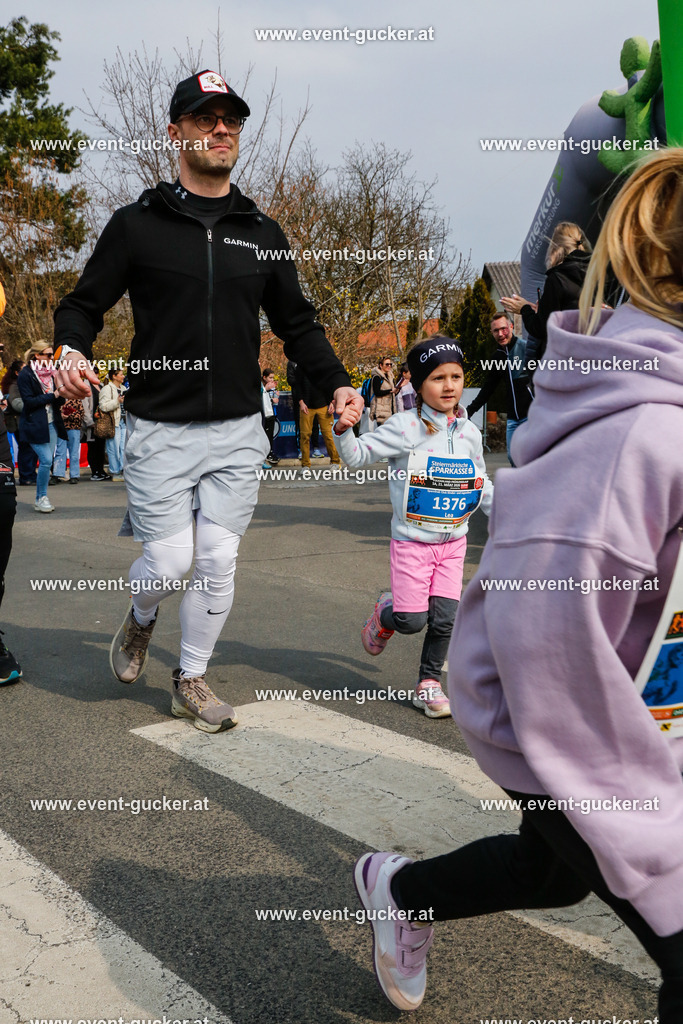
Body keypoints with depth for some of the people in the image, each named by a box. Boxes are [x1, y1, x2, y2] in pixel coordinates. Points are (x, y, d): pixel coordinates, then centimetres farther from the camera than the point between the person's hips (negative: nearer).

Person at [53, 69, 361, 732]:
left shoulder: (263, 234, 11)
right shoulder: (137, 225, 2)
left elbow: (297, 324, 17)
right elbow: (85, 303, 6)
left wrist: (335, 382, 2)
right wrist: (72, 349, -16)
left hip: (238, 432, 3)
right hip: (160, 431, -2)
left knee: (218, 562, 3)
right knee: (169, 562, -5)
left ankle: (192, 681, 23)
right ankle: (140, 619, 32)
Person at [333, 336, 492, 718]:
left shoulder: (470, 433, 5)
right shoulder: (405, 427, -11)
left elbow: (482, 485, 16)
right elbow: (360, 455, -10)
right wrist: (344, 431, -28)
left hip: (454, 540, 4)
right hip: (412, 540, -4)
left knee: (445, 618, 1)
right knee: (412, 620, -5)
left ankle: (429, 684, 21)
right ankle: (385, 613, 32)